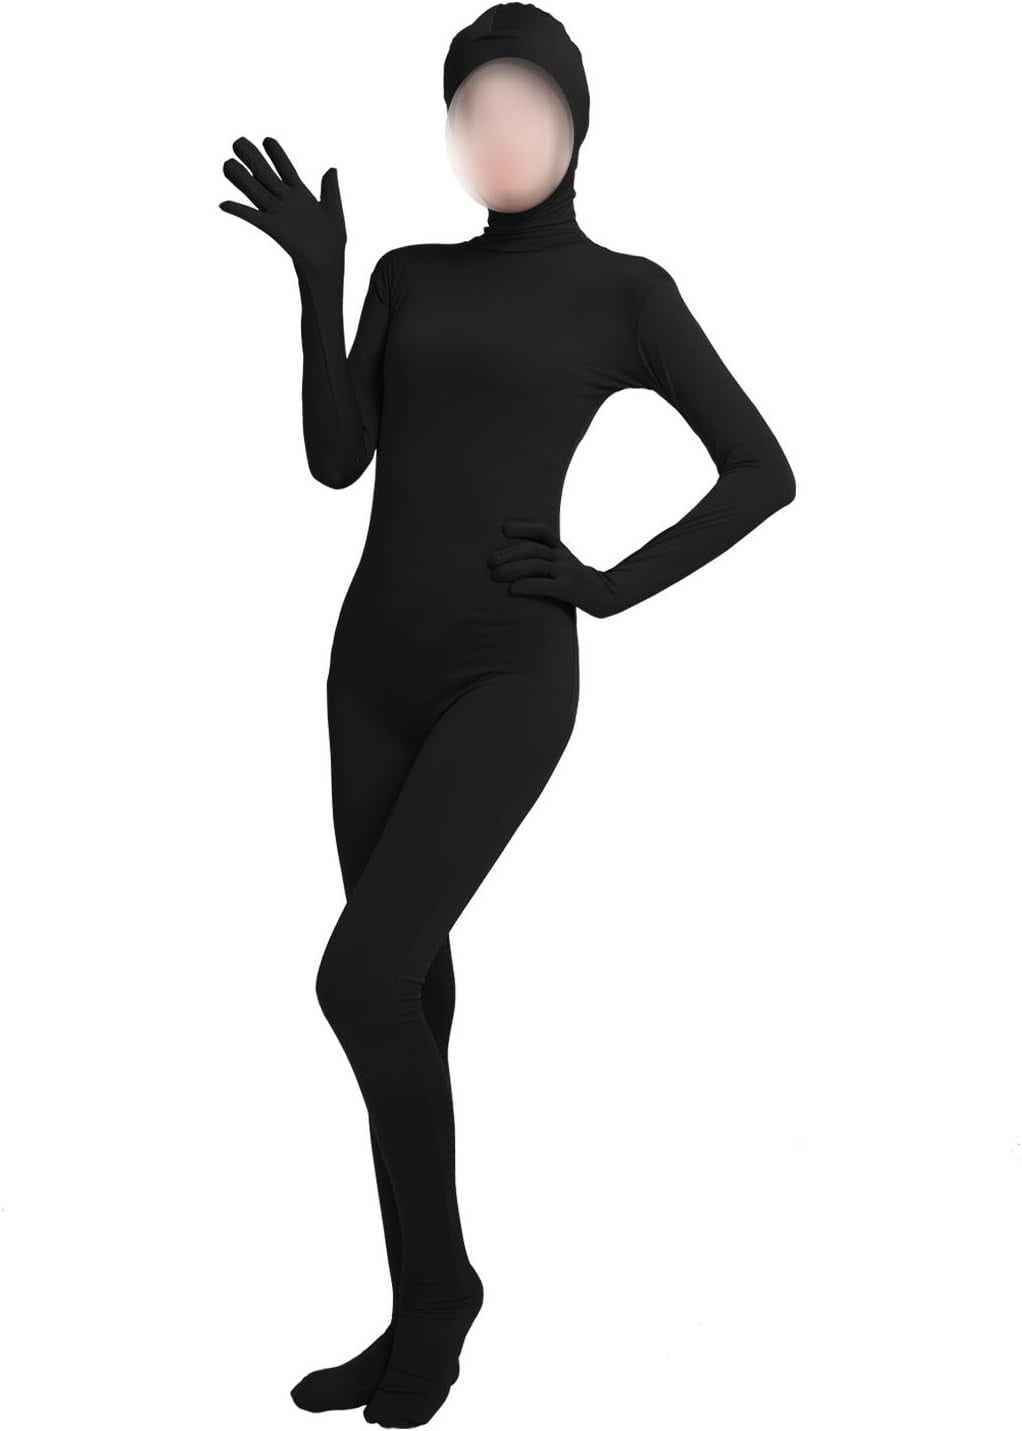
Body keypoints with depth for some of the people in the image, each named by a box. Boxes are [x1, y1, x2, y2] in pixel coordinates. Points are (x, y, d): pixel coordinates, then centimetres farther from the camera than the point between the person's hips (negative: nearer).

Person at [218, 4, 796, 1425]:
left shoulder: (626, 291, 3)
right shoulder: (411, 277, 14)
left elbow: (765, 469, 3)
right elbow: (337, 460, 3)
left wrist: (616, 587, -6)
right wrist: (320, 279, -6)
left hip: (508, 677, -5)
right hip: (375, 666, 6)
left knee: (363, 975, -18)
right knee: (412, 991, 8)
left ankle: (433, 1287, 3)